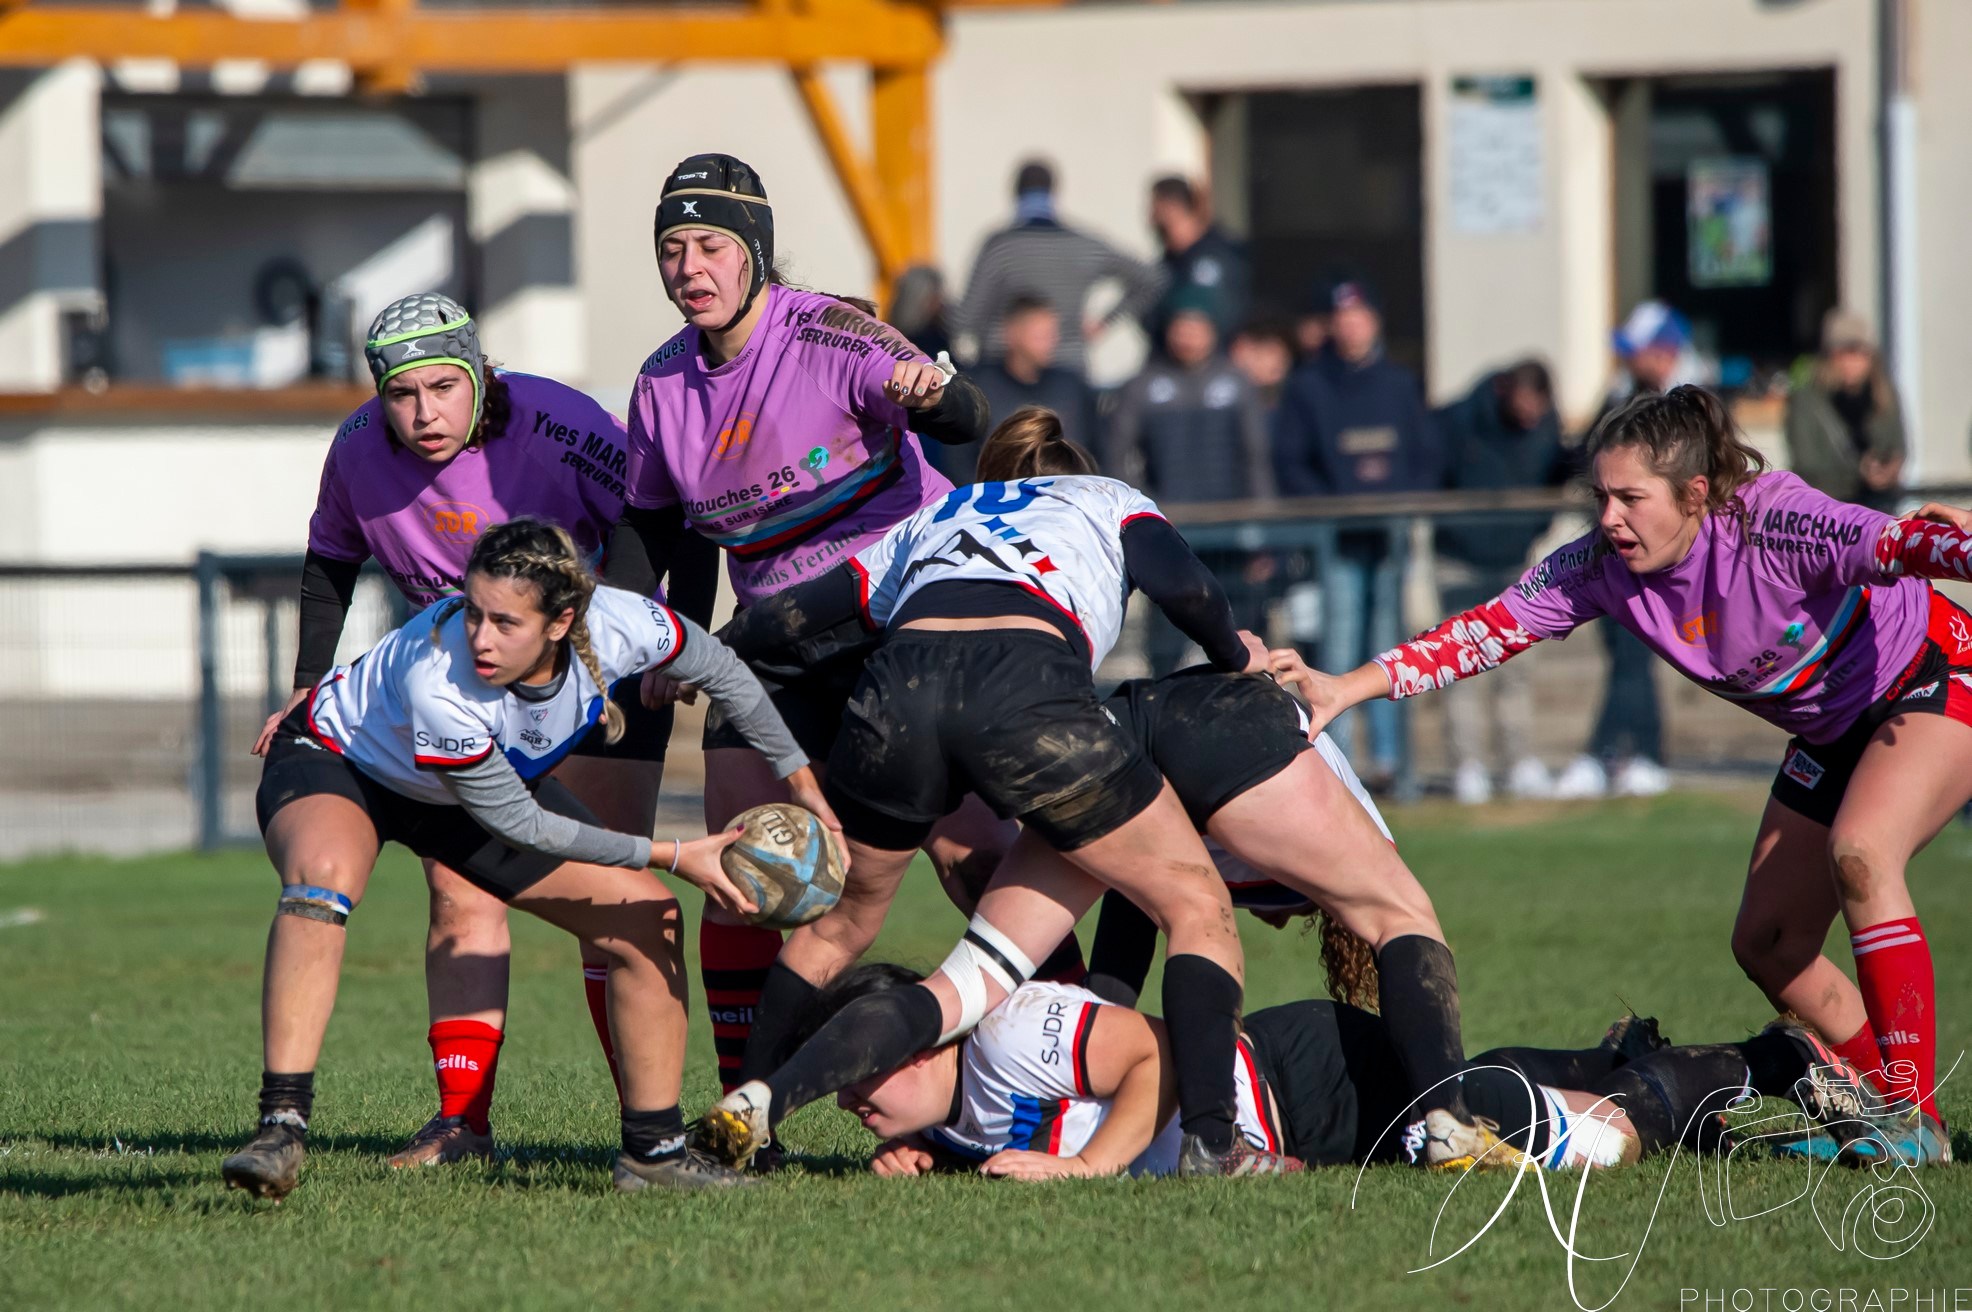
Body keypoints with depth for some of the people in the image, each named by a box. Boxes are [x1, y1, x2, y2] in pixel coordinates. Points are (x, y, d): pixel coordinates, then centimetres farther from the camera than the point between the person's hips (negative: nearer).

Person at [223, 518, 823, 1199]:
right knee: (324, 875, -39)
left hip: (493, 777, 6)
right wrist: (672, 857, -26)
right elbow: (517, 825, -28)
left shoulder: (617, 625, -30)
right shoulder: (436, 684, -42)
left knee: (647, 917, -3)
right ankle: (281, 1131, -40)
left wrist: (801, 781, 4)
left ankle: (653, 1150, 11)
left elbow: (722, 673, -6)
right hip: (334, 759, -6)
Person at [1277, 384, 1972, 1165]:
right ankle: (1888, 1109, 26)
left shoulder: (1772, 523, -33)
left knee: (1859, 851, -32)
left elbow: (1891, 543, -46)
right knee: (1766, 946, 7)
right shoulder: (1603, 567, -16)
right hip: (1830, 732, 8)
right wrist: (1346, 688, -26)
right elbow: (1485, 630, -17)